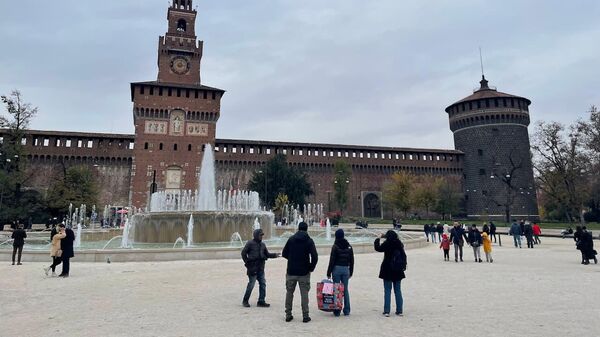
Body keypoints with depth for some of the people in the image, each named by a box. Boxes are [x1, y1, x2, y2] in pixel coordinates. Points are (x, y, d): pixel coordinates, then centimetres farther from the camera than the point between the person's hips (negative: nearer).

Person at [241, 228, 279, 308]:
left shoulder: (262, 244, 13)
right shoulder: (250, 243, -6)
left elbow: (267, 254, 14)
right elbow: (243, 253, -5)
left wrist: (275, 255, -2)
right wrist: (247, 262, -8)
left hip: (260, 268, 7)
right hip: (253, 268, -7)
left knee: (263, 283, 4)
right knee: (251, 284, -3)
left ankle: (261, 301, 13)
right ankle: (245, 301, 13)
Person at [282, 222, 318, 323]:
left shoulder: (291, 239, 0)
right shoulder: (309, 241, -5)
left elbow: (284, 254, 2)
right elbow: (314, 257, -13)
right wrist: (311, 268, 1)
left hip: (291, 271, 2)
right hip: (304, 272, -1)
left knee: (289, 293, 12)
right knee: (304, 294, 6)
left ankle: (288, 315, 16)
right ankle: (305, 316, 8)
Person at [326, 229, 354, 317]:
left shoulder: (335, 246, -8)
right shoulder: (349, 247, 5)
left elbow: (332, 260, -9)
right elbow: (352, 261, 9)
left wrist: (329, 273, -3)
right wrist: (351, 272, 18)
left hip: (336, 269, -4)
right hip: (346, 269, 4)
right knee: (345, 289, 10)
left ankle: (337, 311, 5)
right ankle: (346, 311, 13)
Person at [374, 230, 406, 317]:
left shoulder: (387, 244, -14)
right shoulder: (399, 244, 2)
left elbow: (378, 248, -1)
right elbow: (404, 256, 10)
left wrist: (378, 239, 11)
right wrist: (404, 266, 20)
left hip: (387, 271, -4)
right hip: (398, 271, 5)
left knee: (387, 291, 1)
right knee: (398, 290, 12)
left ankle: (386, 311, 2)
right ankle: (399, 311, 17)